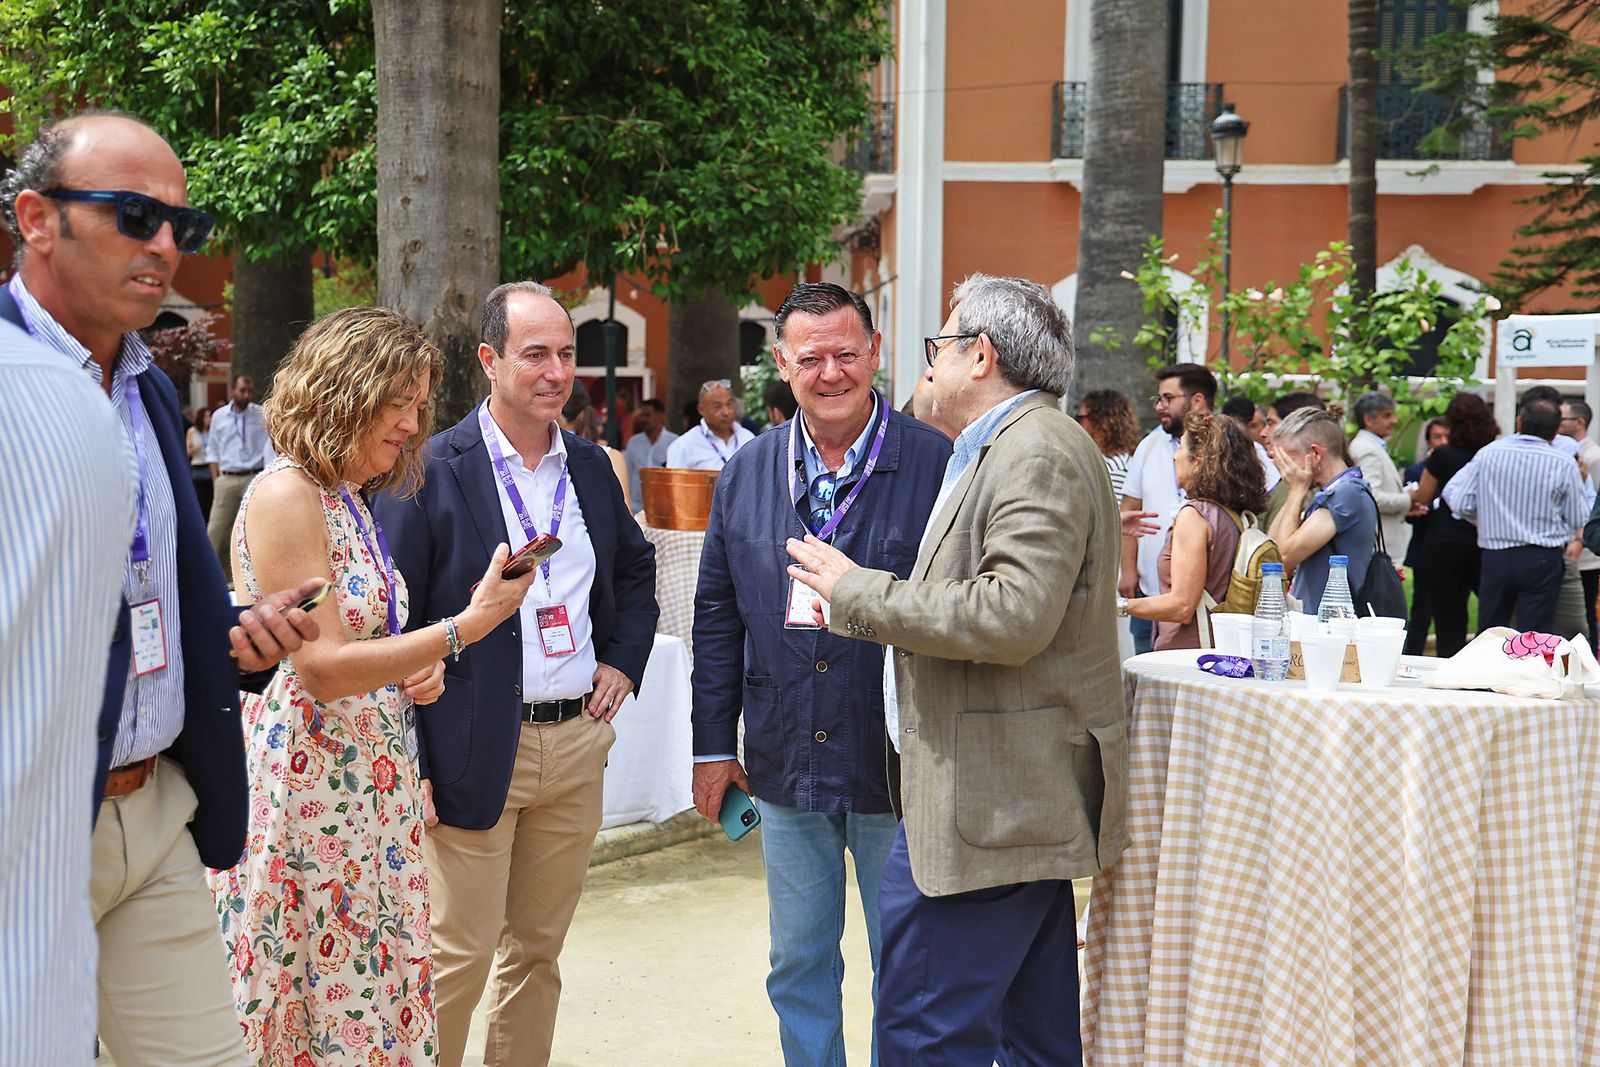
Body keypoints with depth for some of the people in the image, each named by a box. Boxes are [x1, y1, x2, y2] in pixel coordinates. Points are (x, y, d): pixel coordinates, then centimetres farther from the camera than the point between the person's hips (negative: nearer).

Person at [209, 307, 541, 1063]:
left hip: (372, 788, 8)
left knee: (378, 999, 11)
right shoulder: (284, 494, -14)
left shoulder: (351, 501, 13)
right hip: (308, 791, -8)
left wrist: (420, 666, 4)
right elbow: (321, 668, -19)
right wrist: (467, 626, -20)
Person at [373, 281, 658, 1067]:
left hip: (578, 744, 6)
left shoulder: (590, 466, 9)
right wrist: (406, 766, -14)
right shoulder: (428, 470, -9)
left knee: (538, 950, 15)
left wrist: (624, 662, 11)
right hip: (474, 754, -5)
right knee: (456, 958, 1)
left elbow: (637, 569, 26)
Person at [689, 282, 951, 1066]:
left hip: (898, 766, -4)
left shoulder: (937, 465, -9)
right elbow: (717, 614, 9)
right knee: (798, 966, 17)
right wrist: (713, 744, 9)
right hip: (785, 767, 4)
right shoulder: (747, 472, 5)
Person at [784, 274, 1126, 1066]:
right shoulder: (1007, 448, 18)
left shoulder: (1038, 452, -15)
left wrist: (859, 590, -16)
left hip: (993, 797, -11)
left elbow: (1011, 616, -26)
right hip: (1022, 796, 11)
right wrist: (862, 604, 15)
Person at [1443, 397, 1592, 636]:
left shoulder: (1488, 453, -2)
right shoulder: (1564, 465, -7)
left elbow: (1459, 503, -3)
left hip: (1495, 556, 2)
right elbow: (1579, 520, 0)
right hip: (1542, 560, -2)